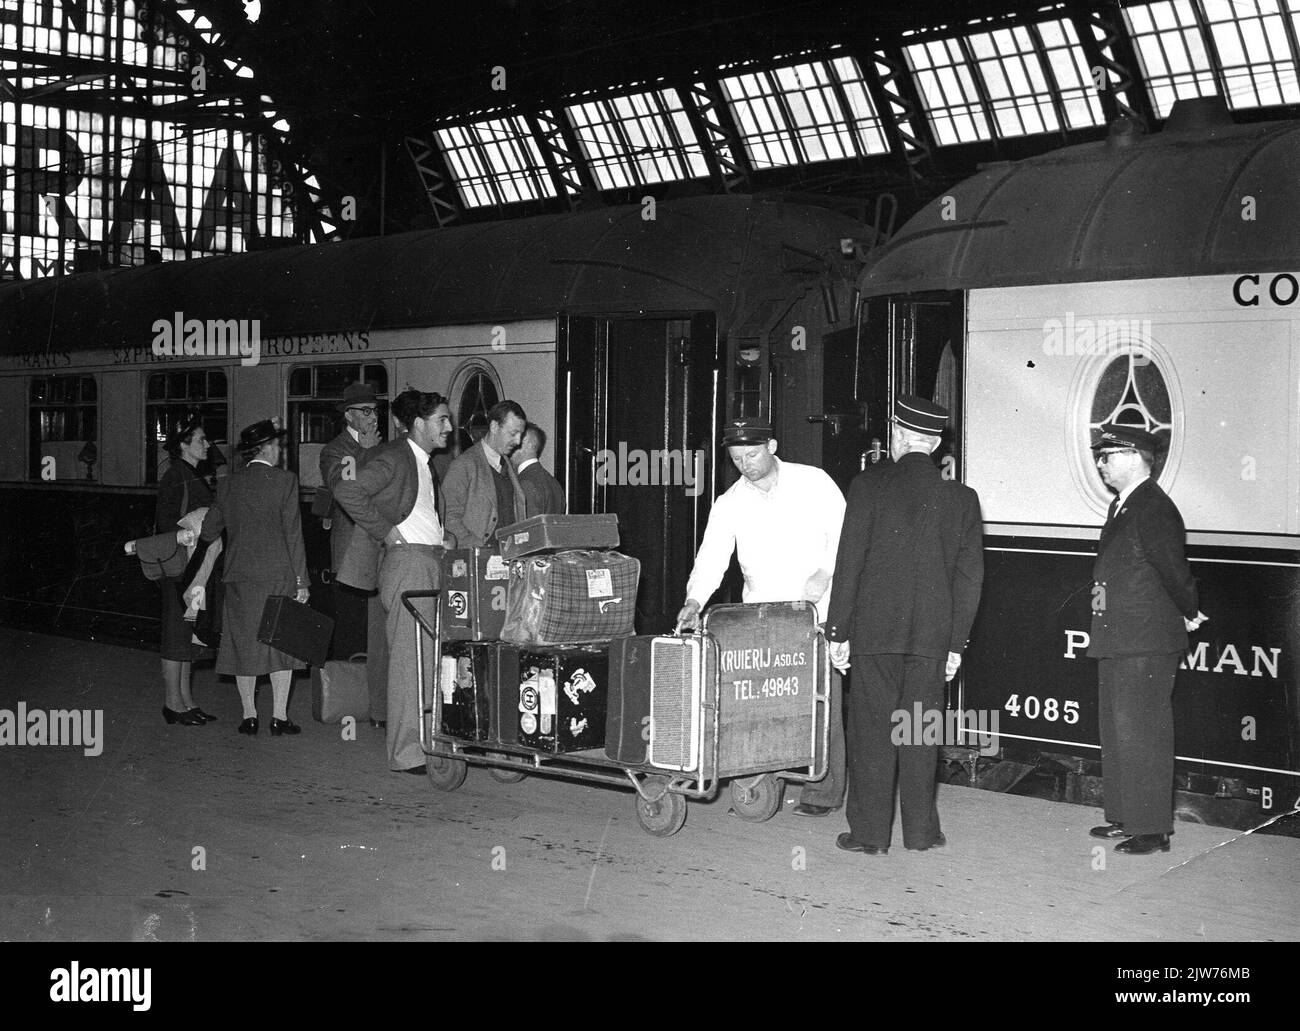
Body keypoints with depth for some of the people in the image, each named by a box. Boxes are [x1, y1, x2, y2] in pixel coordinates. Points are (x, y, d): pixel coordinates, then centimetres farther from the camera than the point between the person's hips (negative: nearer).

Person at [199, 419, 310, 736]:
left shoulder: (228, 485, 5)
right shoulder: (285, 480, -6)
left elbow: (208, 531, 9)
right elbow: (293, 532, -8)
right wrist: (301, 580, -5)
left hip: (240, 577, 3)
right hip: (278, 574, -3)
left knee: (244, 645, 9)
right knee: (281, 644, 5)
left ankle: (249, 716, 13)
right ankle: (279, 717, 4)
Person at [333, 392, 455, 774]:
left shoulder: (427, 465, 20)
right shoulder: (392, 457, -8)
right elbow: (347, 492, -19)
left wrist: (443, 536, 11)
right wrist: (386, 531, -16)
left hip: (433, 562, 9)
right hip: (407, 560, -9)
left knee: (435, 655, 8)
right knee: (410, 658, -9)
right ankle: (407, 753, -5)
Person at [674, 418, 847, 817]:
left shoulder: (813, 482, -1)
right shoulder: (729, 504, 4)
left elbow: (844, 534, 1)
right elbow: (711, 559, -5)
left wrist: (825, 572, -14)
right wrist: (694, 601, -21)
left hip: (818, 612, -3)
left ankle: (824, 791, 4)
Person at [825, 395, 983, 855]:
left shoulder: (870, 485, -5)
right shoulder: (961, 498, 4)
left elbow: (849, 562, -6)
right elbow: (970, 575, 5)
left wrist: (838, 631, 0)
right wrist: (956, 642, 11)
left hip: (874, 629, -2)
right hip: (932, 634, 3)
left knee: (872, 729, 5)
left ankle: (870, 832, 8)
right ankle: (920, 829, 16)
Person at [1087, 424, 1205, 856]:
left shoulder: (1153, 509, -17)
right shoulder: (1121, 506, 14)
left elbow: (1175, 570, -19)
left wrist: (1189, 615, -4)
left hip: (1146, 643, -10)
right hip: (1116, 641, 10)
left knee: (1141, 734, -5)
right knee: (1116, 731, 17)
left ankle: (1153, 830, 3)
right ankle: (1125, 817, 28)